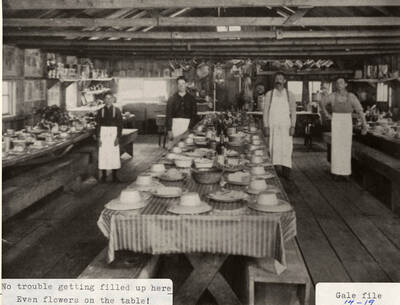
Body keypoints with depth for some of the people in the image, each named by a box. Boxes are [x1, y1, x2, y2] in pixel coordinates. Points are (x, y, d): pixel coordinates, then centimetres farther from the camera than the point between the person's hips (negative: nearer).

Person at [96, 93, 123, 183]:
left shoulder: (116, 110, 0)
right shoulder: (101, 111, 4)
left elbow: (120, 125, 0)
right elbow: (98, 125, 6)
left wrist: (118, 137, -7)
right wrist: (98, 137, -2)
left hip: (113, 133, -1)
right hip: (103, 133, 1)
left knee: (114, 154, 0)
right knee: (103, 154, 1)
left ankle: (114, 176, 9)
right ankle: (103, 175, 11)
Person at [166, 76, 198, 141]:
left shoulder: (191, 98, 7)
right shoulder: (172, 99, 7)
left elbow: (194, 115, 5)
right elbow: (168, 115, 5)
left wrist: (191, 128, -6)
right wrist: (169, 130, -3)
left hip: (187, 125, 0)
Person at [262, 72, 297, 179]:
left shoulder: (290, 95, 8)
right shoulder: (269, 95, 7)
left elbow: (293, 112, 7)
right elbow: (265, 111, 5)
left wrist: (292, 126, -3)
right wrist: (266, 127, -3)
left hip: (286, 126, 0)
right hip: (273, 125, 0)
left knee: (286, 148, -4)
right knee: (275, 147, -9)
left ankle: (286, 171, 0)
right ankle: (277, 167, -9)